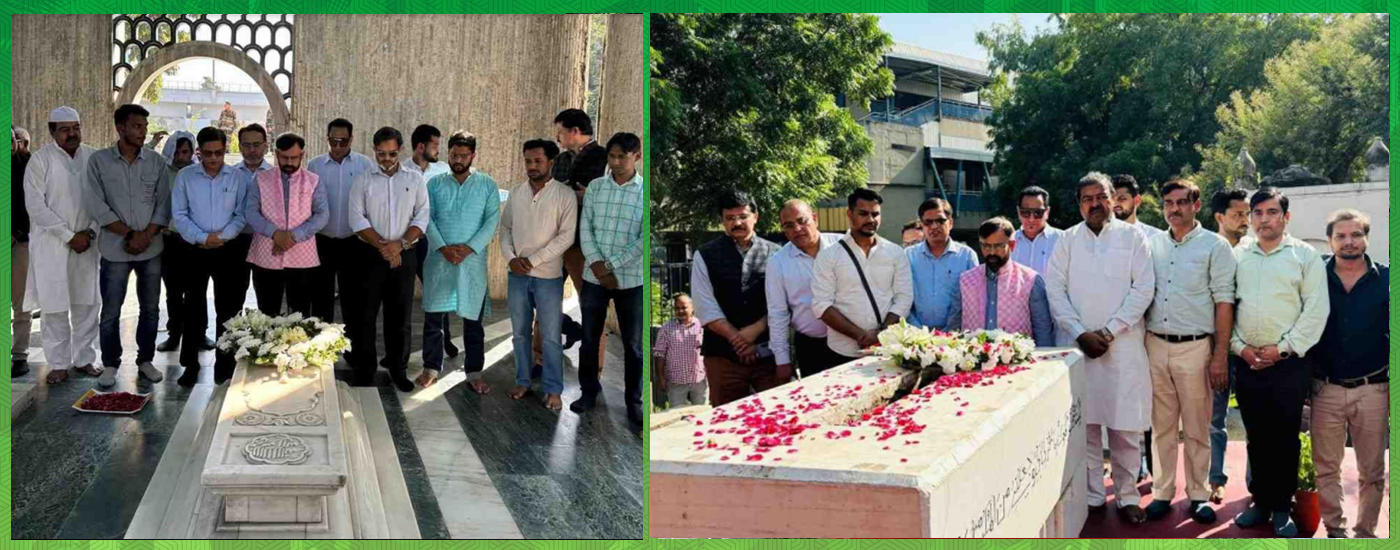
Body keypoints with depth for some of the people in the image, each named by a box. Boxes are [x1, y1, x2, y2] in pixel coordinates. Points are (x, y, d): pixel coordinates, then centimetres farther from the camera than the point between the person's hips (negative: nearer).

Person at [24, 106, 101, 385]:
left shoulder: (93, 158, 4)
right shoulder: (41, 160, -6)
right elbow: (35, 205, -11)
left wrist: (90, 232, -8)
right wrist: (69, 236, -13)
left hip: (86, 243, 3)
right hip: (51, 244, -3)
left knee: (87, 304, 8)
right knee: (55, 306, 0)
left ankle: (84, 359, 20)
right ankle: (58, 364, 11)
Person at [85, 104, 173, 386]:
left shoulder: (156, 161, 3)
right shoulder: (99, 161, -3)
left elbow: (163, 204, 1)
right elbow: (96, 206, -7)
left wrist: (145, 236, -12)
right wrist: (129, 233, -12)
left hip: (151, 248, 2)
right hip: (115, 248, -2)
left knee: (150, 308, 9)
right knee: (110, 310, 3)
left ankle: (145, 360, 22)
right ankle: (110, 364, 16)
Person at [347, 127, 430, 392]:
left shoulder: (415, 179, 5)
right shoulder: (362, 180, 3)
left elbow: (423, 217, 0)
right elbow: (356, 218, -4)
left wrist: (400, 244, -13)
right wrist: (382, 245, -14)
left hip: (403, 256, 1)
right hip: (369, 255, -1)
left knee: (400, 315, 6)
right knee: (365, 314, 3)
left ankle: (398, 368, 17)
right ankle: (364, 369, 12)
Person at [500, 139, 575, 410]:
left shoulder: (564, 194, -10)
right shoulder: (516, 193, 5)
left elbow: (566, 236, -14)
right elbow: (505, 228, 10)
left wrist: (533, 260, -17)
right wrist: (511, 258, -7)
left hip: (548, 276, -4)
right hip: (517, 275, 4)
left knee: (550, 337, 1)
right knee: (520, 333, 13)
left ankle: (553, 389, 11)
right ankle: (523, 381, 26)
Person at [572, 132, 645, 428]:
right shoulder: (595, 187, 3)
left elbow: (646, 238, -11)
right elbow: (585, 228, 0)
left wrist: (611, 265, -15)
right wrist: (596, 264, -14)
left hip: (631, 280, -2)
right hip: (594, 277, 3)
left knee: (633, 344, 6)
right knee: (589, 339, 11)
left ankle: (634, 401, 18)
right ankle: (589, 392, 28)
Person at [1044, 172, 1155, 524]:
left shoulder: (1132, 237, 6)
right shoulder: (1067, 240, 9)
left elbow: (1143, 289, -2)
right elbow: (1054, 290, 2)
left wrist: (1109, 331, -9)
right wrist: (1081, 334, -8)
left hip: (1123, 346, -1)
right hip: (1077, 345, 1)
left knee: (1125, 427, 0)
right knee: (1083, 424, 4)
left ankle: (1127, 496, 13)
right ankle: (1092, 496, 14)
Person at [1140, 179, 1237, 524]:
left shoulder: (1215, 246, 0)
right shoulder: (1152, 245, 10)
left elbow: (1224, 302, -3)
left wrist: (1220, 356, -8)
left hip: (1194, 347, -3)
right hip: (1155, 346, 3)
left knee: (1197, 428, 4)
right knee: (1161, 426, 8)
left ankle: (1199, 495, 13)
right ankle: (1162, 493, 16)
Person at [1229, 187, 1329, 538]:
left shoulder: (1305, 255, 0)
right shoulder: (1237, 256, 9)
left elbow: (1316, 309, -5)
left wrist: (1284, 349, -11)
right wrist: (1239, 346, -5)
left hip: (1289, 364, -3)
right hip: (1247, 362, 3)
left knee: (1285, 440, 2)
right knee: (1257, 438, 10)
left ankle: (1282, 508, 12)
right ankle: (1261, 502, 21)